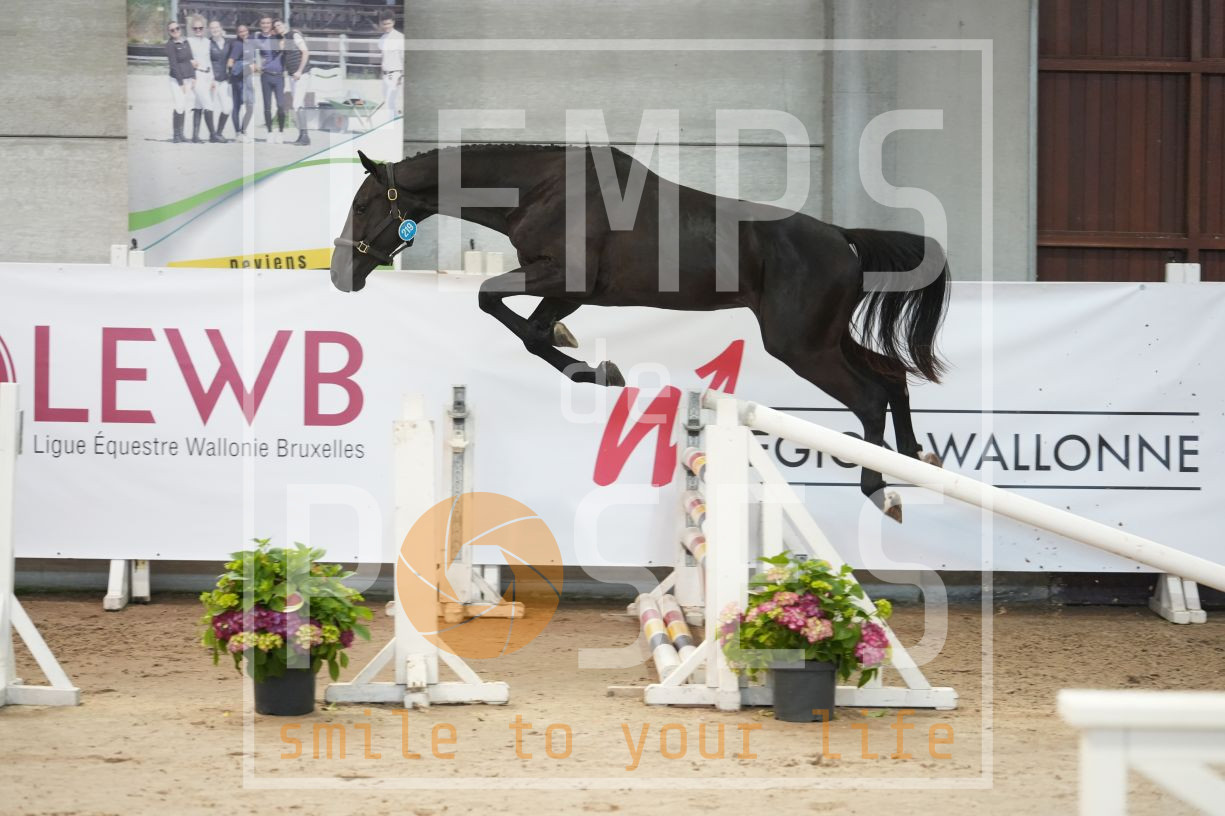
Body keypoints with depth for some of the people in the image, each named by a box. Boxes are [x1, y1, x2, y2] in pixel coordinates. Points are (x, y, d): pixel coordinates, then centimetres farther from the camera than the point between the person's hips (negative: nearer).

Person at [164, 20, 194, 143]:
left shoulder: (185, 41, 10)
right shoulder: (170, 45, -9)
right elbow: (173, 64, -12)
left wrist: (193, 77, 5)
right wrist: (181, 83, -14)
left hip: (188, 78, 6)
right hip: (177, 79, -6)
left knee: (184, 107, 7)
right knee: (178, 106, -11)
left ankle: (180, 134, 12)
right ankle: (176, 135, -7)